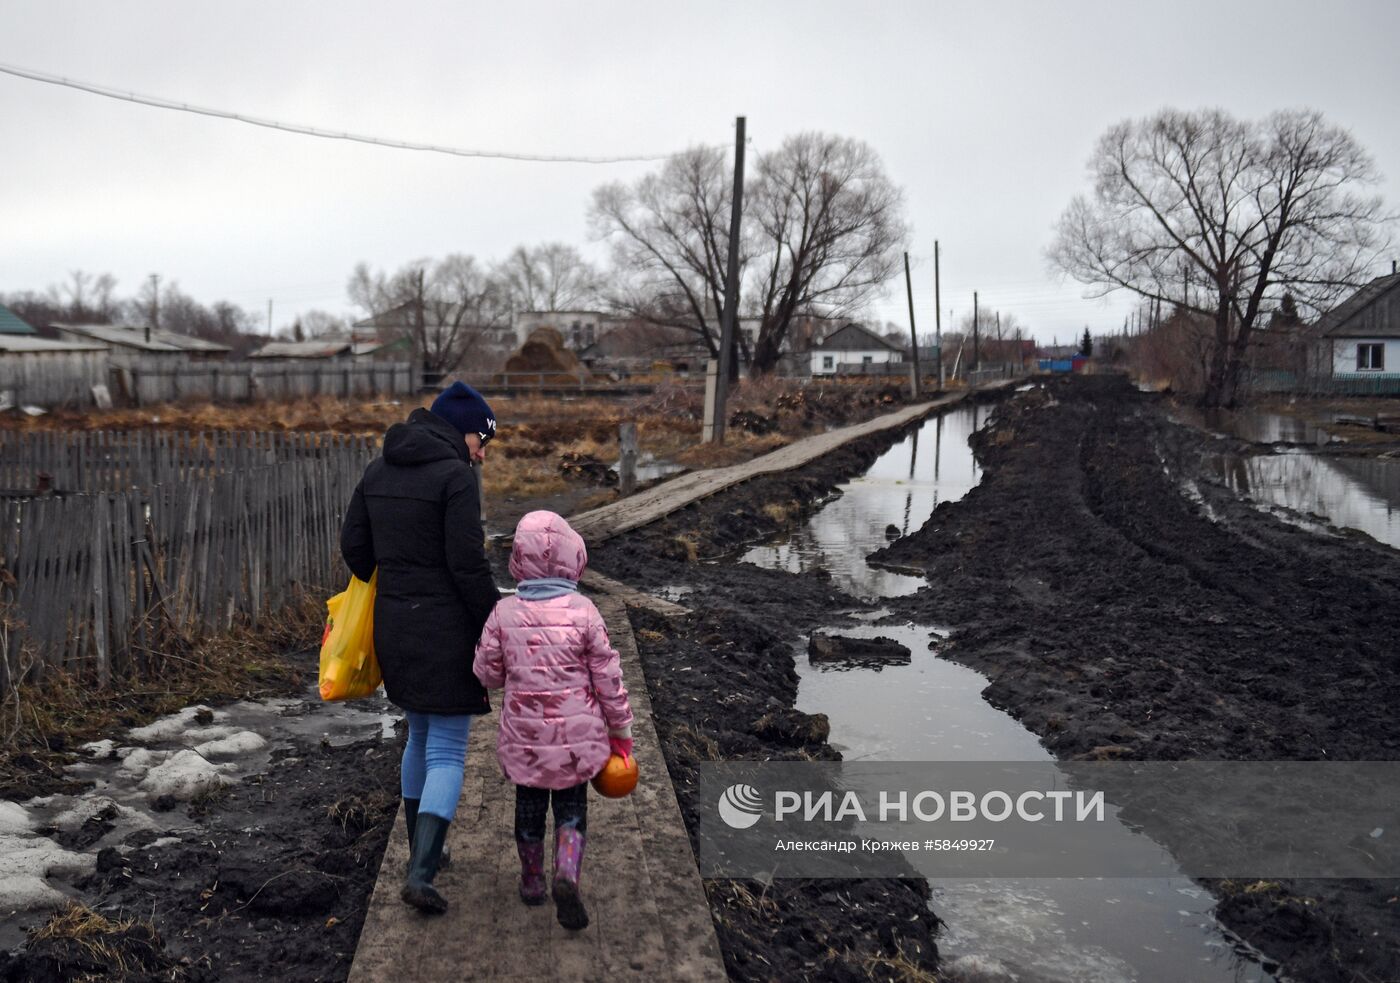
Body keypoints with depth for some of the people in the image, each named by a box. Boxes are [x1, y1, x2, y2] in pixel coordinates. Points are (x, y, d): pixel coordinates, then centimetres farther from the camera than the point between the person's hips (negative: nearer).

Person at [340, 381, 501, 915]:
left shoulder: (379, 470, 7)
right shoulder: (455, 476, -16)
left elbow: (353, 545, 8)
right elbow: (468, 564, -19)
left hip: (394, 627, 7)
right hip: (446, 632, -7)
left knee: (421, 736, 24)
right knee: (448, 754, 1)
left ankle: (420, 850, 35)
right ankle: (421, 874, -8)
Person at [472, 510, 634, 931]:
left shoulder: (504, 613, -9)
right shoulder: (583, 612, -13)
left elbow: (488, 673, -1)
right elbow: (607, 677, -8)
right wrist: (621, 728, 4)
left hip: (524, 737, 2)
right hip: (577, 736, -1)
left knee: (529, 806, 21)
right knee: (571, 809, 12)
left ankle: (532, 880, 35)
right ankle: (567, 874, -11)